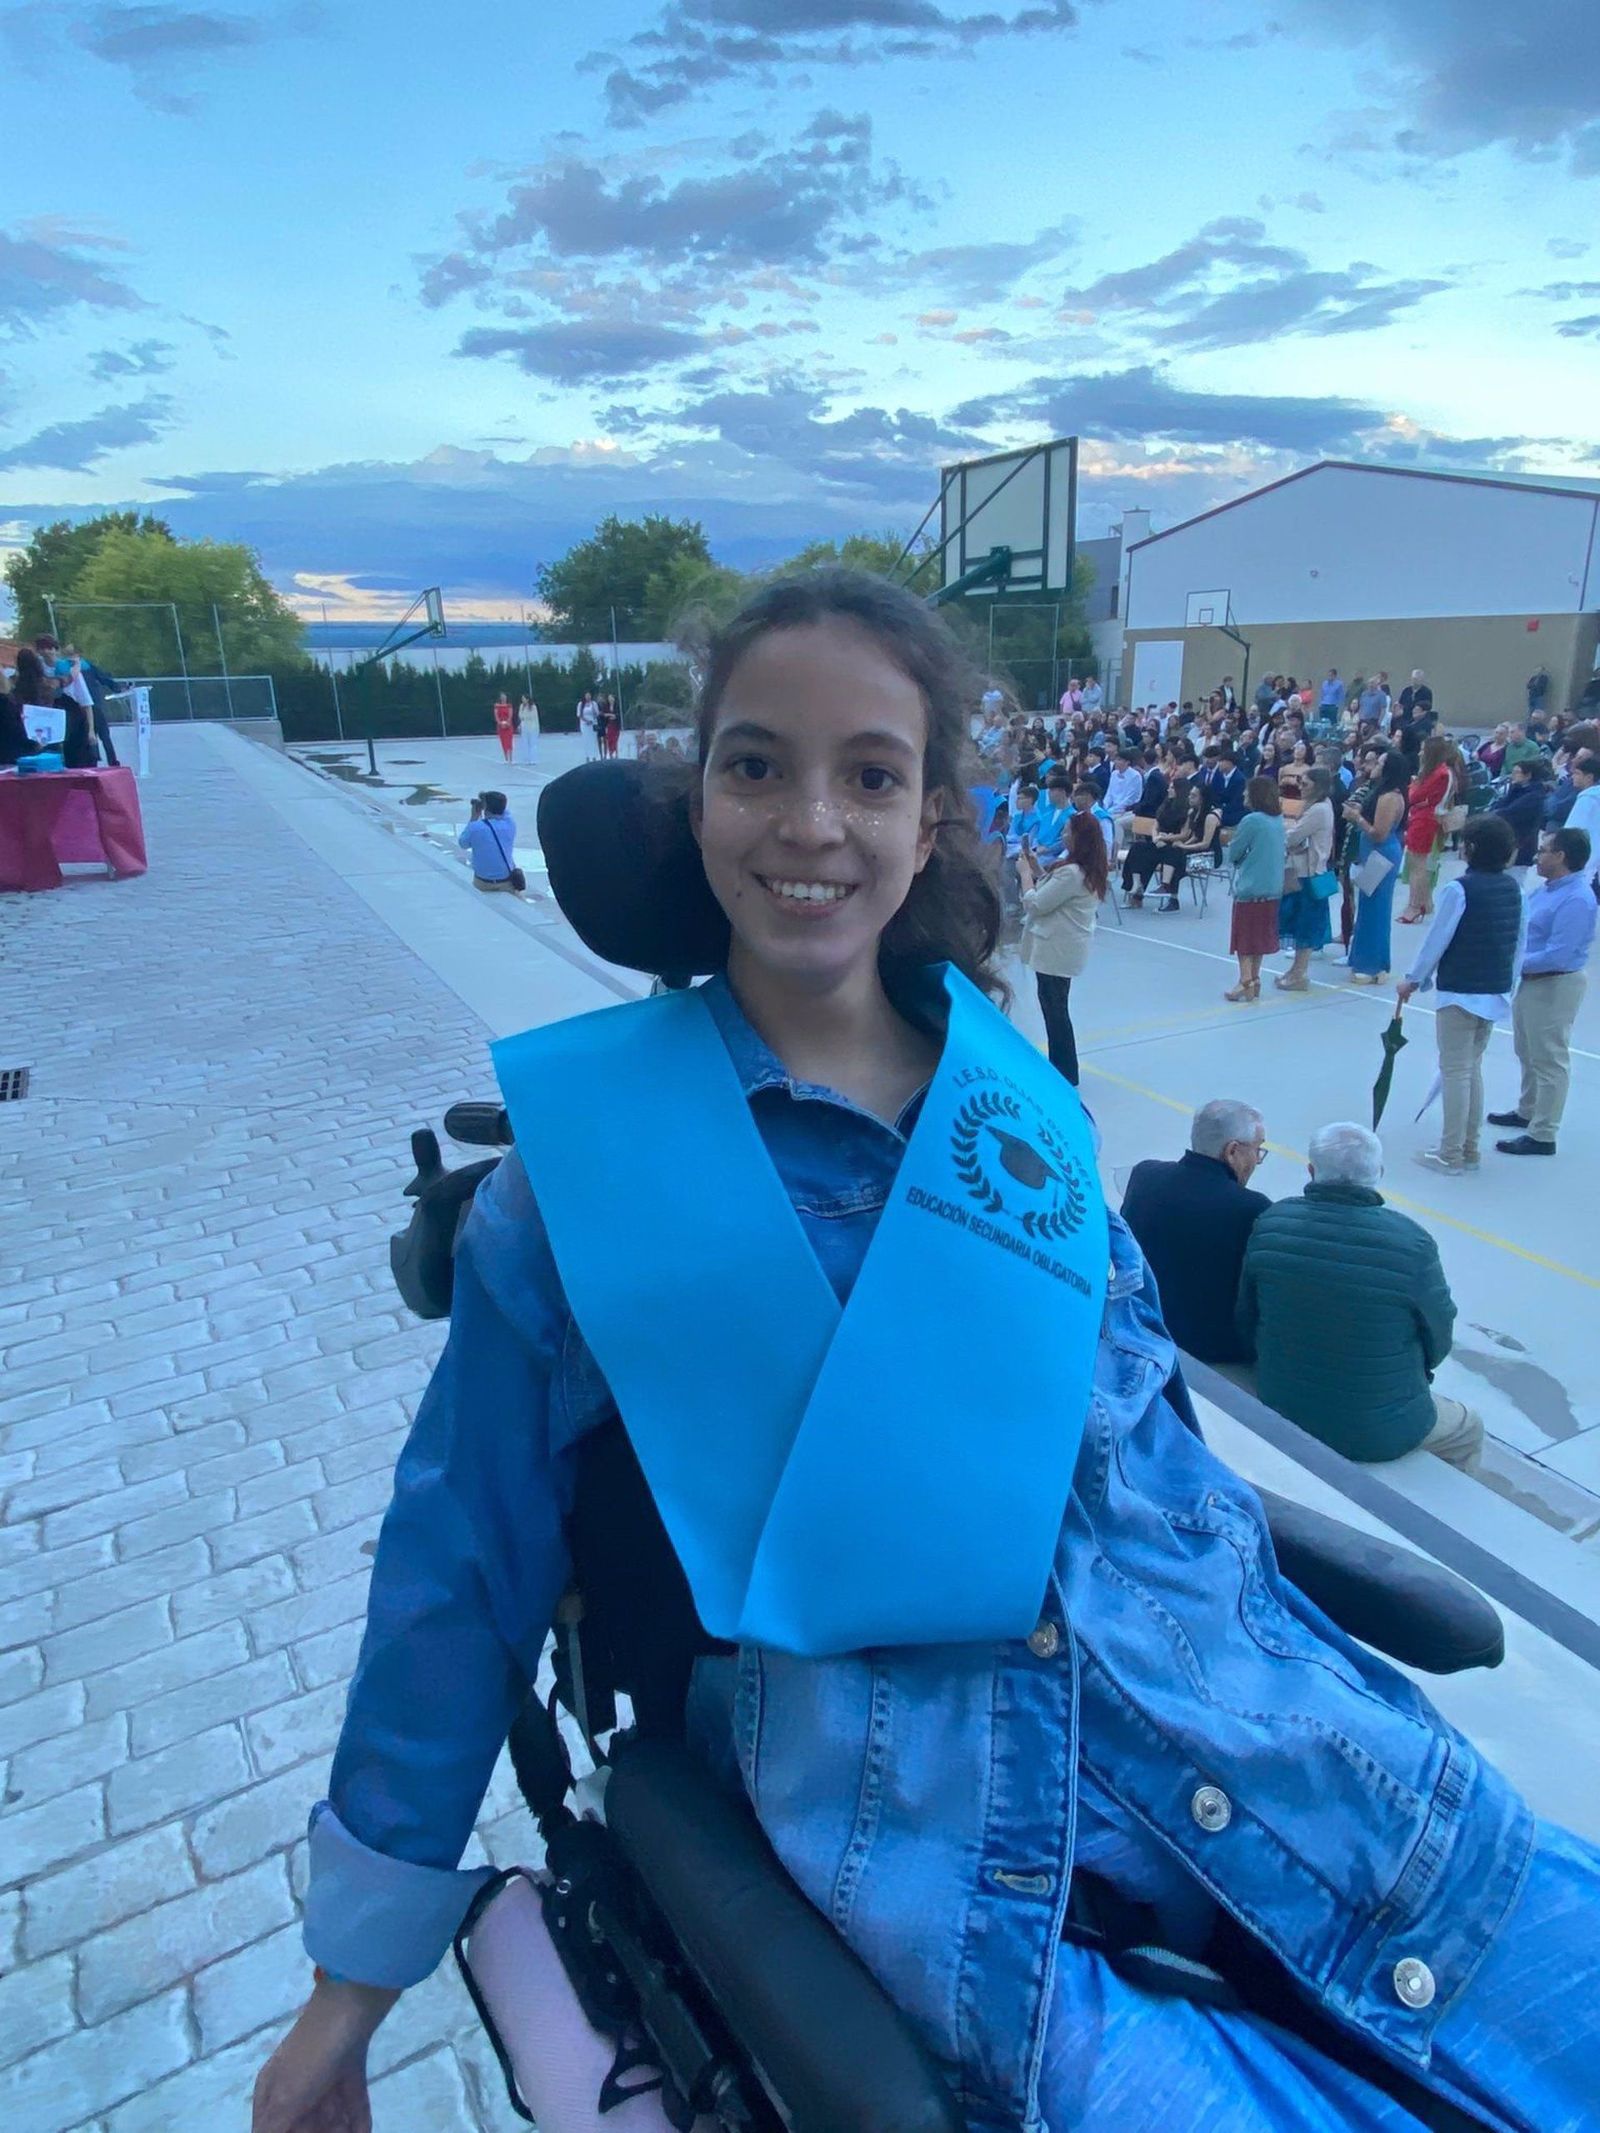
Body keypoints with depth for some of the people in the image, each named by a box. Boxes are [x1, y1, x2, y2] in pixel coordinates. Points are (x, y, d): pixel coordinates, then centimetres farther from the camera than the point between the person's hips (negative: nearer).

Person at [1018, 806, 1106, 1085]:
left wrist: (1025, 872, -8)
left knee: (1054, 1008, 1)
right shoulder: (1090, 870, 7)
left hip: (1057, 950, -10)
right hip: (1062, 947, 10)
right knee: (1055, 1006, 19)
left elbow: (1035, 904, -20)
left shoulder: (1072, 873, -24)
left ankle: (1065, 1072, 11)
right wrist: (1036, 868, 6)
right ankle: (1062, 1067, 28)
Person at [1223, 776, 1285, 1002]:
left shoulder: (1251, 821, -16)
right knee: (1260, 936, 14)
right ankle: (1254, 980, 20)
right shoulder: (1278, 820, 6)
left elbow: (1233, 854, -8)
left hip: (1249, 888, -7)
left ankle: (1246, 983, -2)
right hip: (1273, 888, 7)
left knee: (1244, 938, 1)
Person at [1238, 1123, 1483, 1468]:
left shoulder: (1270, 1224, -14)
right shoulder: (1411, 1243, -23)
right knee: (1469, 1430, 29)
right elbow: (1438, 1344, -7)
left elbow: (1246, 1324, -3)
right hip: (1378, 1433, -4)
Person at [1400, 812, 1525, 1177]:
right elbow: (1520, 943, 11)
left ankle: (1451, 1155, 6)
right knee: (1473, 1068, 17)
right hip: (1497, 994, 7)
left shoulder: (1459, 889, -16)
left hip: (1460, 994, -7)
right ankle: (1470, 1149, 24)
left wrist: (1413, 980, 0)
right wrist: (1508, 984, 21)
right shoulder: (1512, 888, 5)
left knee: (1456, 1071, 0)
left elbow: (1437, 939, -12)